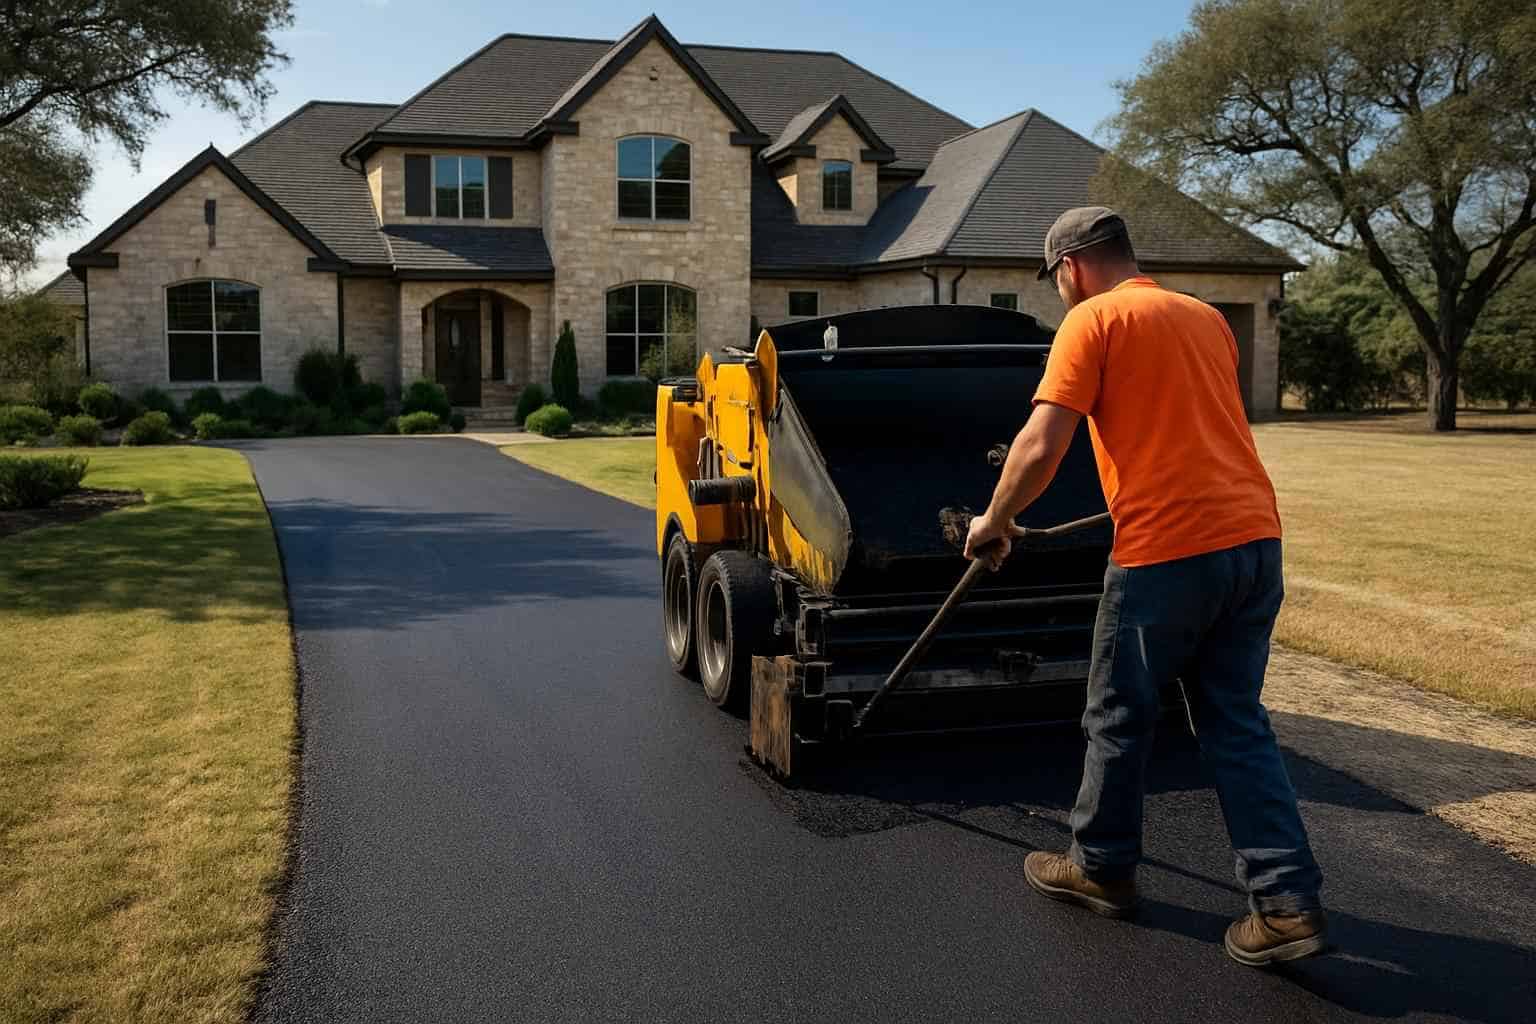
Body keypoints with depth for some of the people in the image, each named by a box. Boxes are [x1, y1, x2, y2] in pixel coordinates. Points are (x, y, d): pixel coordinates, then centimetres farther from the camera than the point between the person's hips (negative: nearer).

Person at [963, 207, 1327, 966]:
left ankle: (1102, 870, 27)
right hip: (1254, 538, 7)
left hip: (1168, 549, -7)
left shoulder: (1093, 320, -3)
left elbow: (1040, 447, -12)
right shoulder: (1206, 319, 19)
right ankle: (1289, 902, 10)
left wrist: (994, 523, 2)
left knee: (1119, 719, 11)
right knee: (1236, 723, 13)